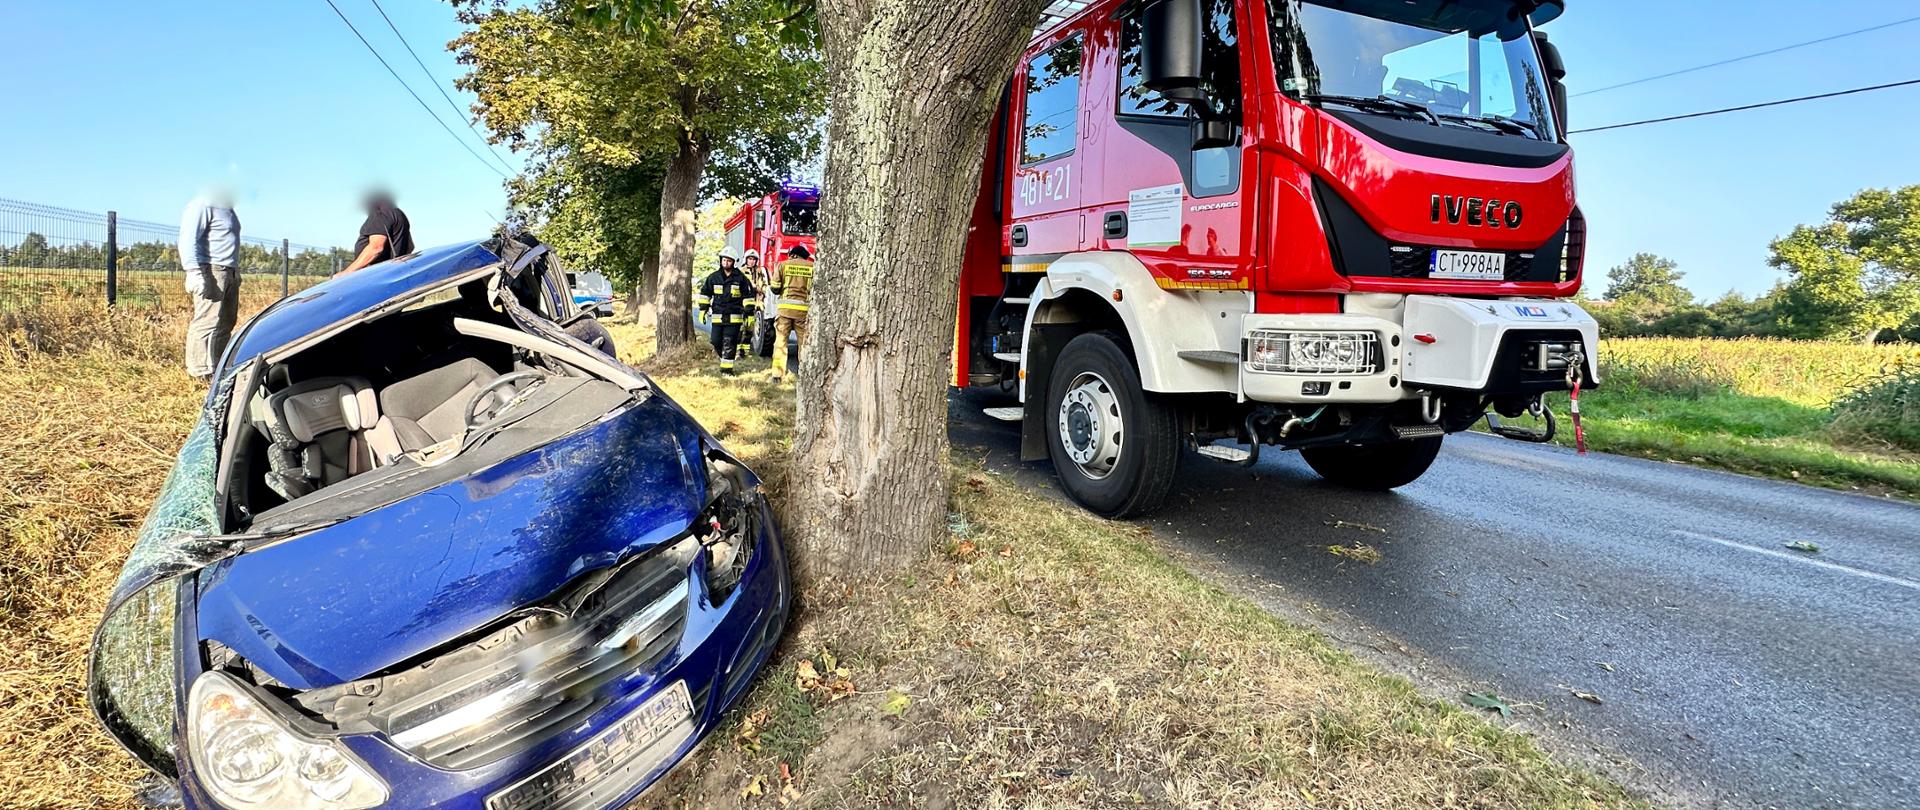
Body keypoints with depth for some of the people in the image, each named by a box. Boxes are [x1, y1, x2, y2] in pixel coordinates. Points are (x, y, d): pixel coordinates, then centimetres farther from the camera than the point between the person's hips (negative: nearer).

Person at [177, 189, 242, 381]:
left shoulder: (227, 209, 22)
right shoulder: (202, 206, -8)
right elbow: (188, 240, -16)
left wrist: (236, 270, 27)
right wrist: (194, 272, -25)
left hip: (230, 273, 10)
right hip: (211, 271, -10)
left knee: (226, 323, 10)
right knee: (206, 321, -12)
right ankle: (200, 371, -12)